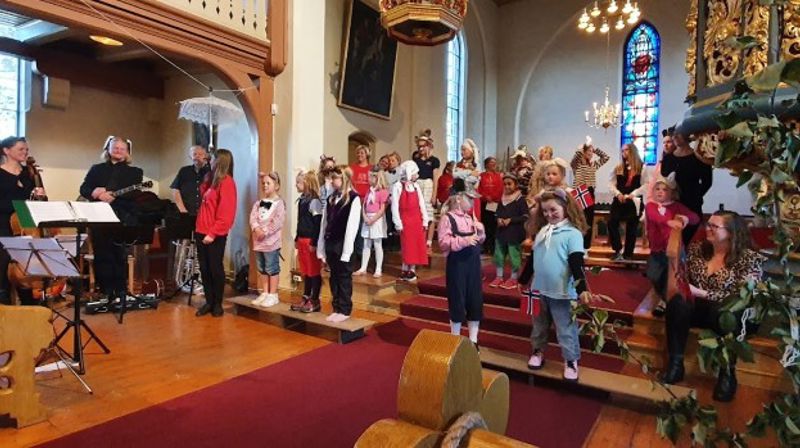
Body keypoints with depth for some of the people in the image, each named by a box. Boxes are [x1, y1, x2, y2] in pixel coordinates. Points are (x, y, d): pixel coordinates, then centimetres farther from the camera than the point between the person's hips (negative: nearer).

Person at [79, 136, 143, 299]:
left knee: (119, 254, -1)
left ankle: (120, 290, 7)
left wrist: (112, 196, -18)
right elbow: (83, 189, 10)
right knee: (102, 254, 3)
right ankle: (106, 290, 11)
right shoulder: (97, 169, 18)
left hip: (123, 218, -2)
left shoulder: (134, 172, 11)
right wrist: (95, 193, -13)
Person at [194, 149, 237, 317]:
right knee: (204, 268, 10)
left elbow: (226, 213, -18)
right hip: (202, 231, 8)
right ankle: (209, 302, 20)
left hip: (216, 235, -8)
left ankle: (218, 303, 15)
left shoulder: (226, 182, -12)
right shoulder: (210, 178, 14)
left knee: (215, 268, 2)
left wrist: (213, 233, -18)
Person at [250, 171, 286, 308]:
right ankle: (265, 293, 25)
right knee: (262, 269, 14)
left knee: (272, 268, -1)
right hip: (258, 241, 7)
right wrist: (256, 229, -16)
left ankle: (273, 295, 8)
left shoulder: (279, 203, -7)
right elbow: (253, 217, 2)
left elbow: (277, 222, -16)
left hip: (272, 241, -7)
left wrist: (265, 232, -19)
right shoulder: (259, 203, 13)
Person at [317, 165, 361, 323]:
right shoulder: (331, 198, 10)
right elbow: (324, 223, 10)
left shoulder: (354, 199, -10)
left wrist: (346, 252, -15)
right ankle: (337, 308, 25)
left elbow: (352, 227, -14)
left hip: (343, 245, -6)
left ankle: (345, 310, 16)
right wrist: (321, 247, 8)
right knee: (334, 277, 13)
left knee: (344, 278, 4)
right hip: (330, 244, 6)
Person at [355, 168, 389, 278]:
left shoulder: (383, 191, -10)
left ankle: (378, 270, 6)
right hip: (367, 219, 7)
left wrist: (372, 220, -17)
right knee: (366, 245, 10)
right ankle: (363, 268, 17)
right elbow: (364, 206, 8)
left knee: (377, 245, -1)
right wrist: (365, 217, -8)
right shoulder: (369, 191, 13)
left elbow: (382, 209, -14)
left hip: (377, 219, -7)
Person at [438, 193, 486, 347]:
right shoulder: (447, 218, -10)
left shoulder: (470, 218, 12)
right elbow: (444, 242, -20)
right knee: (457, 300, 3)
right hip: (457, 264, -7)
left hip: (473, 263, 7)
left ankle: (473, 339, 24)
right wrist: (465, 240, -26)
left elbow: (479, 240, 21)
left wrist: (480, 232, 1)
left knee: (476, 300, 10)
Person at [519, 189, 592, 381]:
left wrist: (581, 288, -26)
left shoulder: (573, 233, -11)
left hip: (562, 291, -6)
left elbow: (576, 263, -16)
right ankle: (538, 351, 36)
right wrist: (523, 280, 21)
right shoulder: (541, 231, 7)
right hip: (539, 288, 6)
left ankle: (571, 360, 21)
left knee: (566, 328, 6)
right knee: (539, 324, 19)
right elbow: (532, 258, 16)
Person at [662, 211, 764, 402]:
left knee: (724, 312, -40)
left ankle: (727, 373, -22)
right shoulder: (697, 248, 9)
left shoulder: (749, 258, -4)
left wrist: (702, 293, -19)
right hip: (695, 308, 4)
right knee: (677, 302, -31)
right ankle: (675, 364, -26)